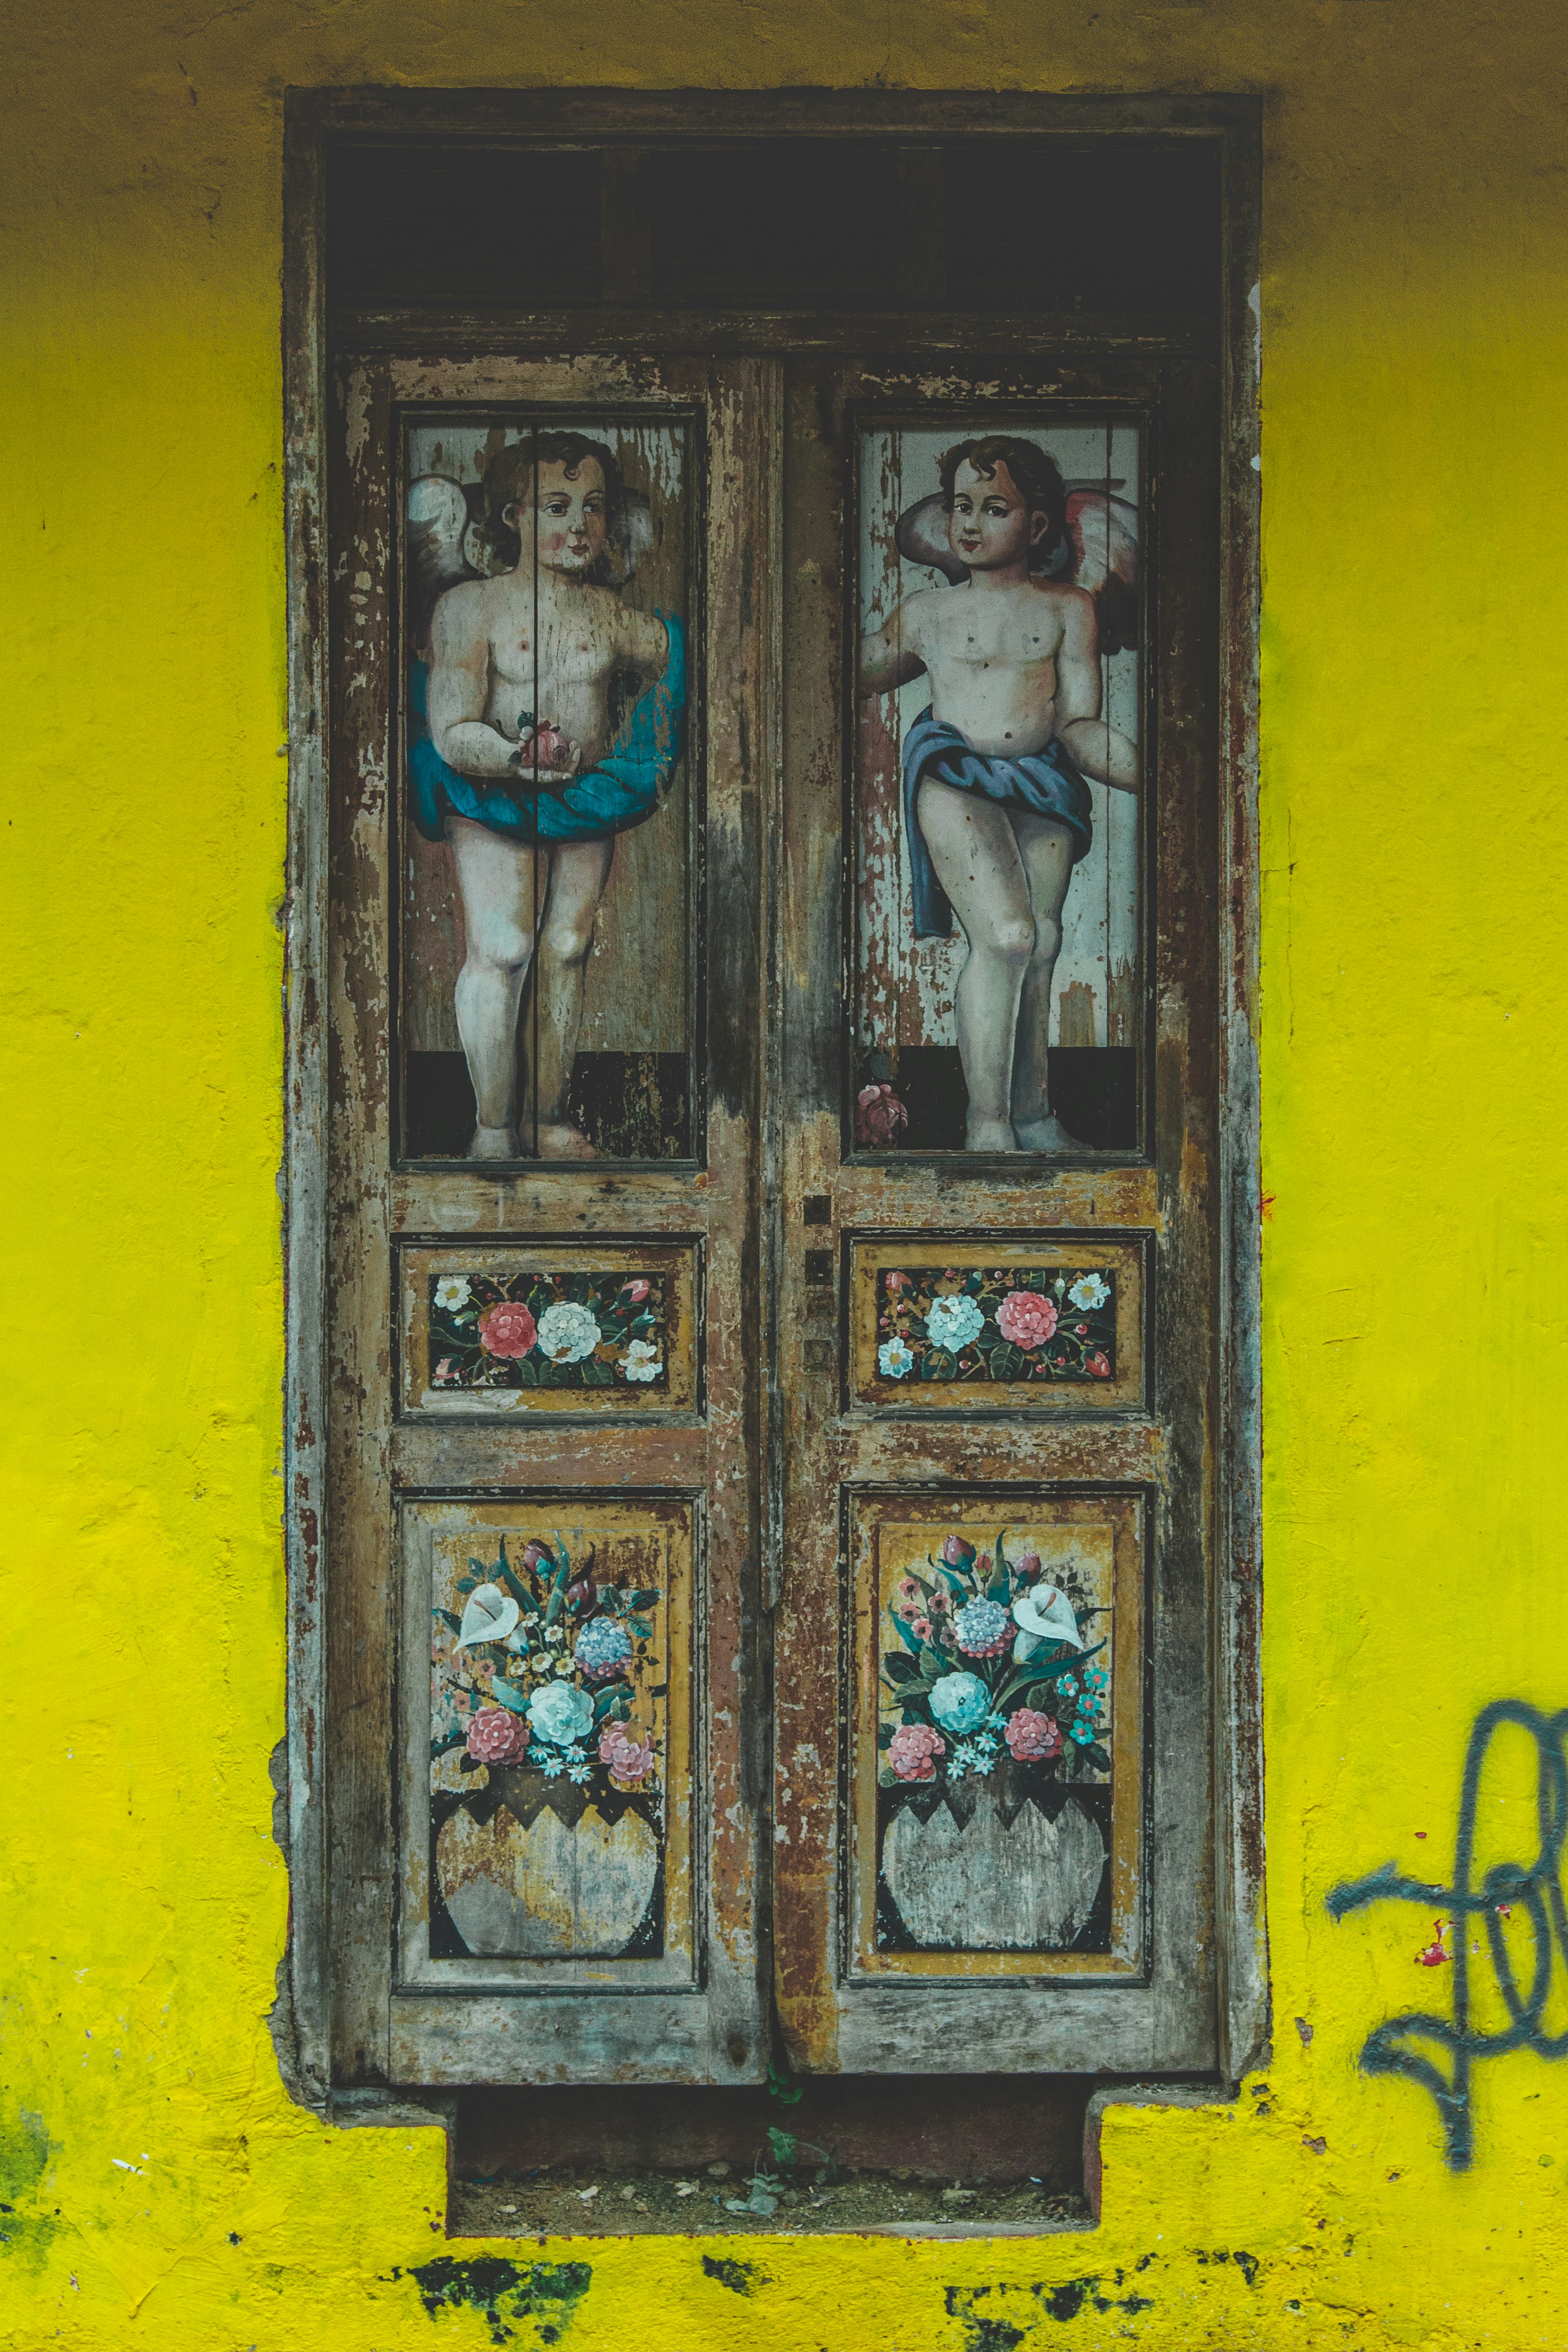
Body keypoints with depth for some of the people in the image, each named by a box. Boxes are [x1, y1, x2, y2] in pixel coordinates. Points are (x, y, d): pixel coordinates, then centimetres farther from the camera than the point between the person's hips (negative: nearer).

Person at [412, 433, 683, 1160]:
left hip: (588, 800, 4)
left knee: (567, 950, 6)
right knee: (498, 949, -11)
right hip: (492, 801, -4)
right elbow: (452, 734, -16)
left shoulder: (613, 615, 4)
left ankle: (550, 1119, 16)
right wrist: (519, 759, -33)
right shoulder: (473, 607, -8)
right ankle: (493, 1126, -5)